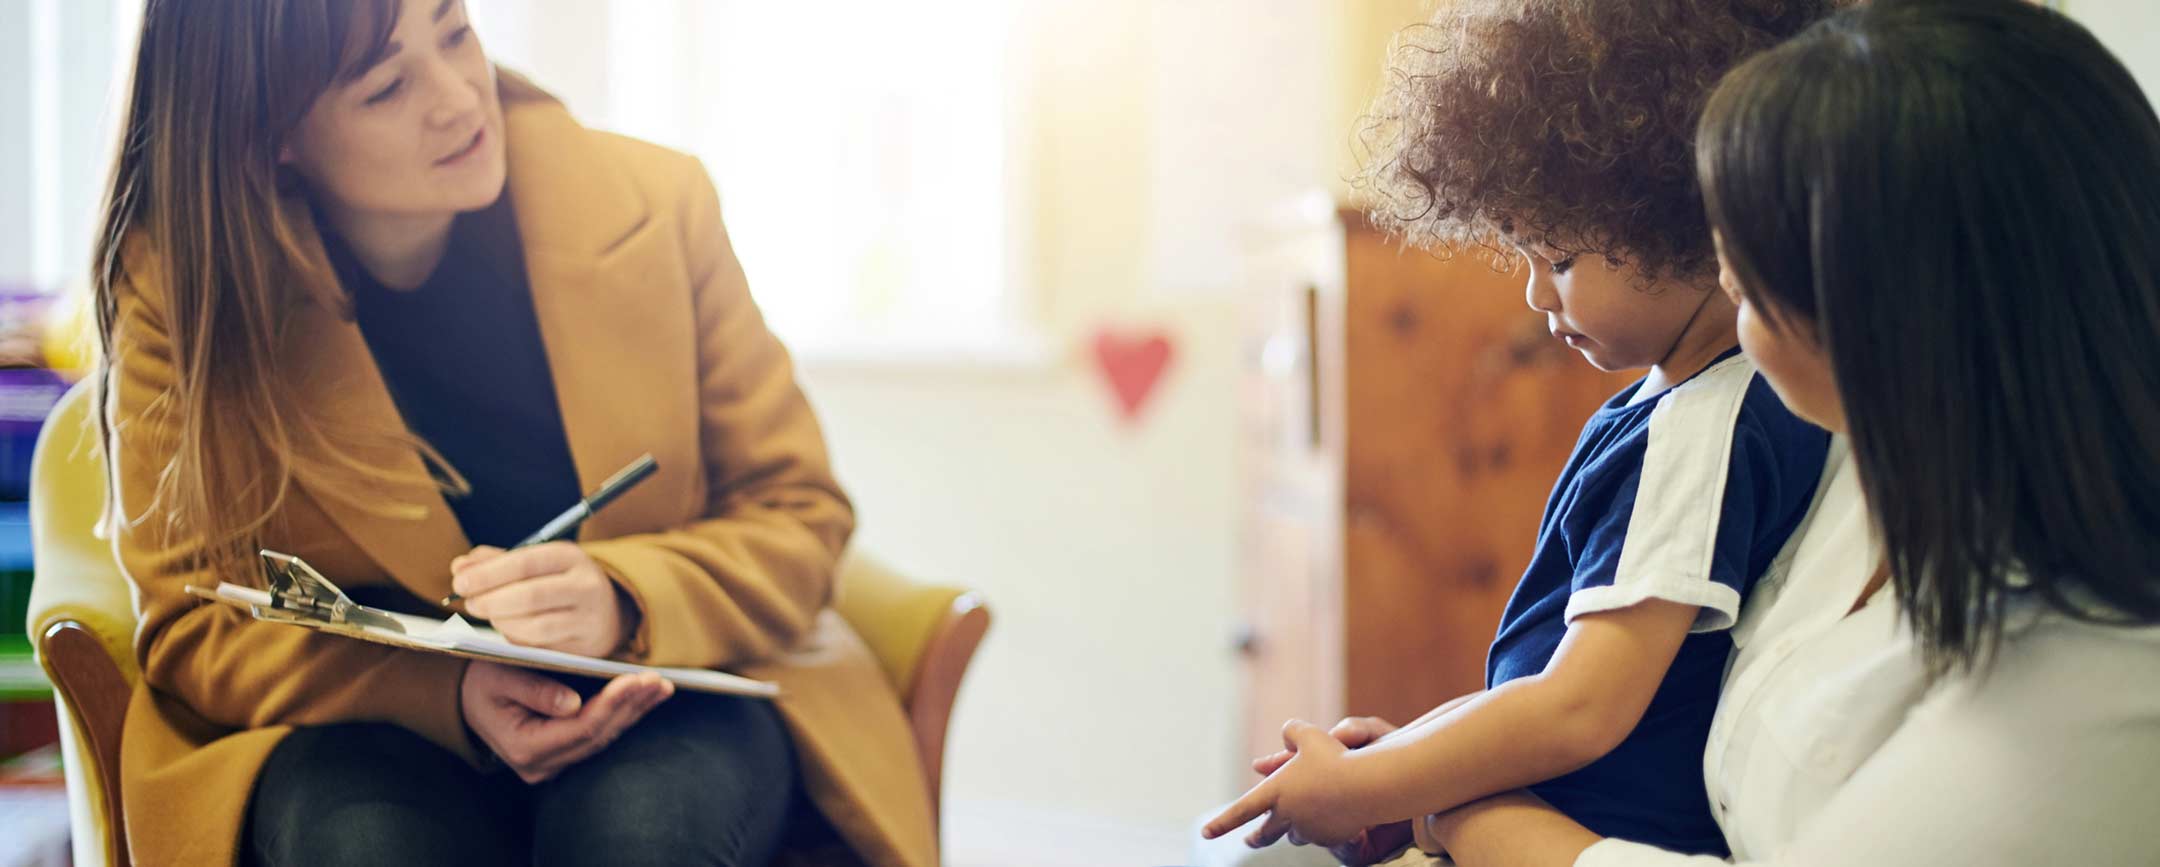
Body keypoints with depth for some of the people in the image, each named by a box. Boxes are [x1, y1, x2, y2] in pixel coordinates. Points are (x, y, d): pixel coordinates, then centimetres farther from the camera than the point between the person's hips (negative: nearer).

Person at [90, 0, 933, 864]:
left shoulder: (654, 205, -6)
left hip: (662, 707, 1)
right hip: (369, 736, 0)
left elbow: (796, 511, 0)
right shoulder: (177, 289, -9)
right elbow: (192, 626, -5)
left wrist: (622, 602, -23)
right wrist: (449, 697, -25)